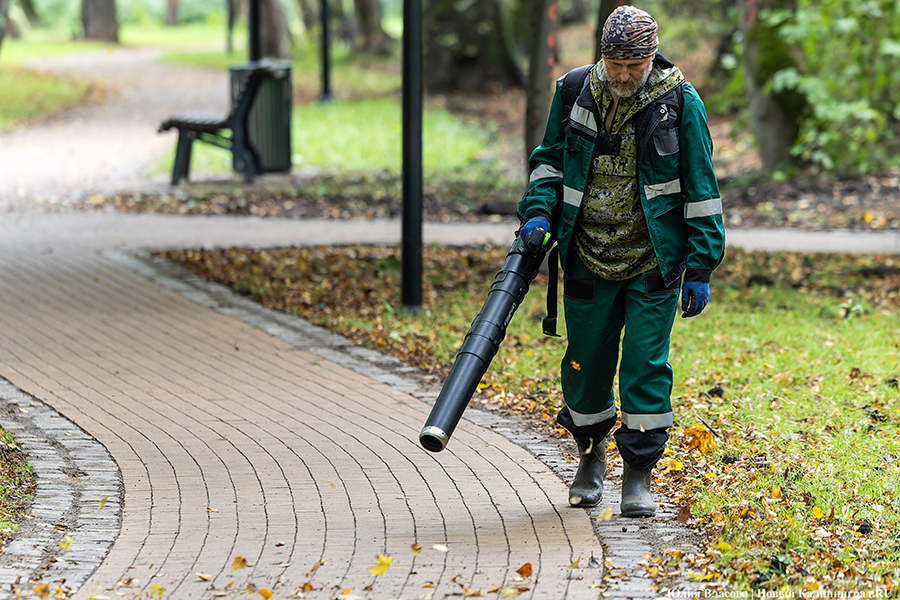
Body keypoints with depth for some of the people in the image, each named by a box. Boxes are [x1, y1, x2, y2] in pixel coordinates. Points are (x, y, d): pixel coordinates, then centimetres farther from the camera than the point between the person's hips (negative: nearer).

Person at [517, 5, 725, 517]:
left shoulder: (680, 103, -8)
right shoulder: (576, 93, -1)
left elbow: (701, 188, -3)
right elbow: (550, 158, 15)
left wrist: (701, 268, -5)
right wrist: (539, 209, -4)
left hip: (653, 263, -3)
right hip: (589, 259, 3)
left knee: (646, 366, -6)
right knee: (585, 364, 9)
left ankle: (639, 475, 4)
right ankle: (593, 454, 32)